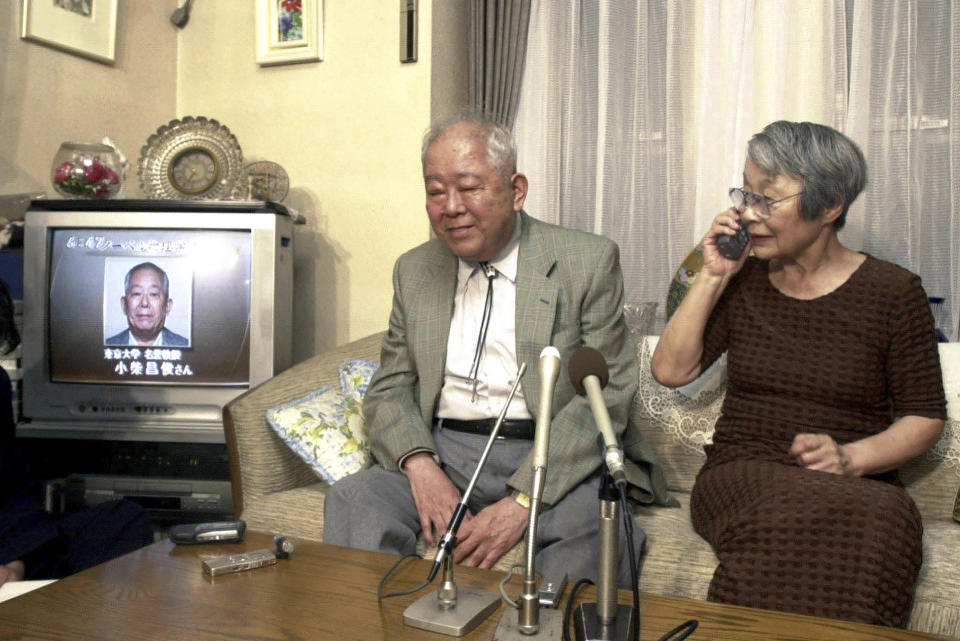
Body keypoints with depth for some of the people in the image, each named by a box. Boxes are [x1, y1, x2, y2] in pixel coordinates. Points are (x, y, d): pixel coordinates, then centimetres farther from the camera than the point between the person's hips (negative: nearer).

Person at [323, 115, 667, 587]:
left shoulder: (589, 261, -1)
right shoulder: (414, 270, 13)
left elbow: (607, 394, -8)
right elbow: (390, 387, 11)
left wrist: (522, 500, -18)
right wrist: (420, 465, -11)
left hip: (555, 458, -2)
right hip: (444, 453, 3)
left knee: (594, 523, -33)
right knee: (353, 499, -24)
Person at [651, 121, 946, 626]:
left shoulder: (894, 293, 3)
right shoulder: (742, 280, 10)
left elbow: (925, 417, 5)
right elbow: (670, 370, 3)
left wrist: (852, 457, -13)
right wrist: (711, 278, -2)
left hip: (855, 486, 0)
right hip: (741, 474, 1)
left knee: (886, 516, -36)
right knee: (792, 512, -35)